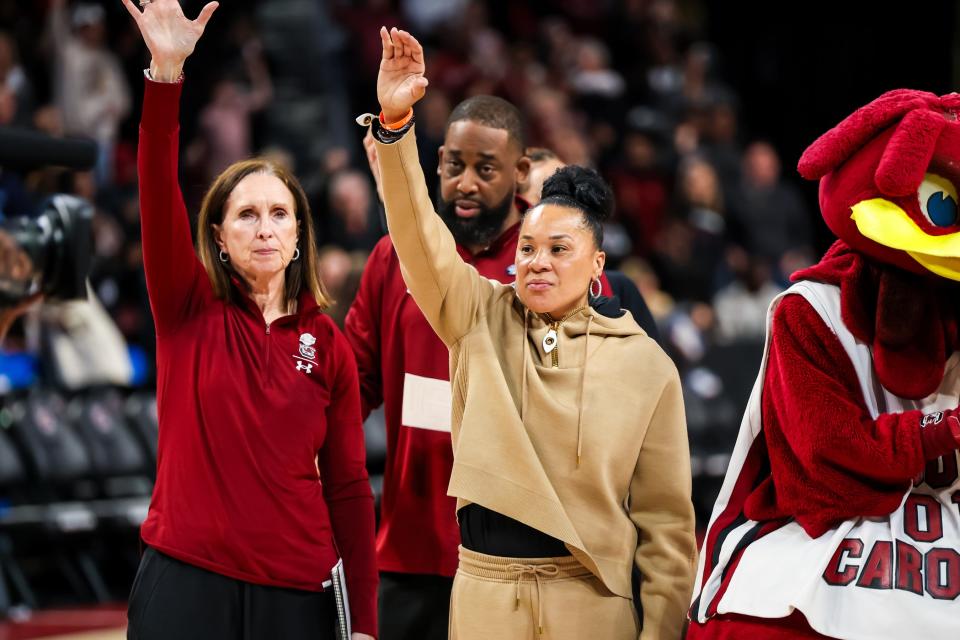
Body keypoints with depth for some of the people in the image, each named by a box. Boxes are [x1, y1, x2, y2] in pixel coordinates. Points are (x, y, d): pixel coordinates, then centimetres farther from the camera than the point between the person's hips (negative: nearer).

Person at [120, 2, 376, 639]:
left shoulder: (328, 345, 7)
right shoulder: (190, 311, 3)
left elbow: (348, 484, 6)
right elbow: (159, 199, -12)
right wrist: (166, 73, -25)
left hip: (296, 586, 2)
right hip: (185, 578, -2)